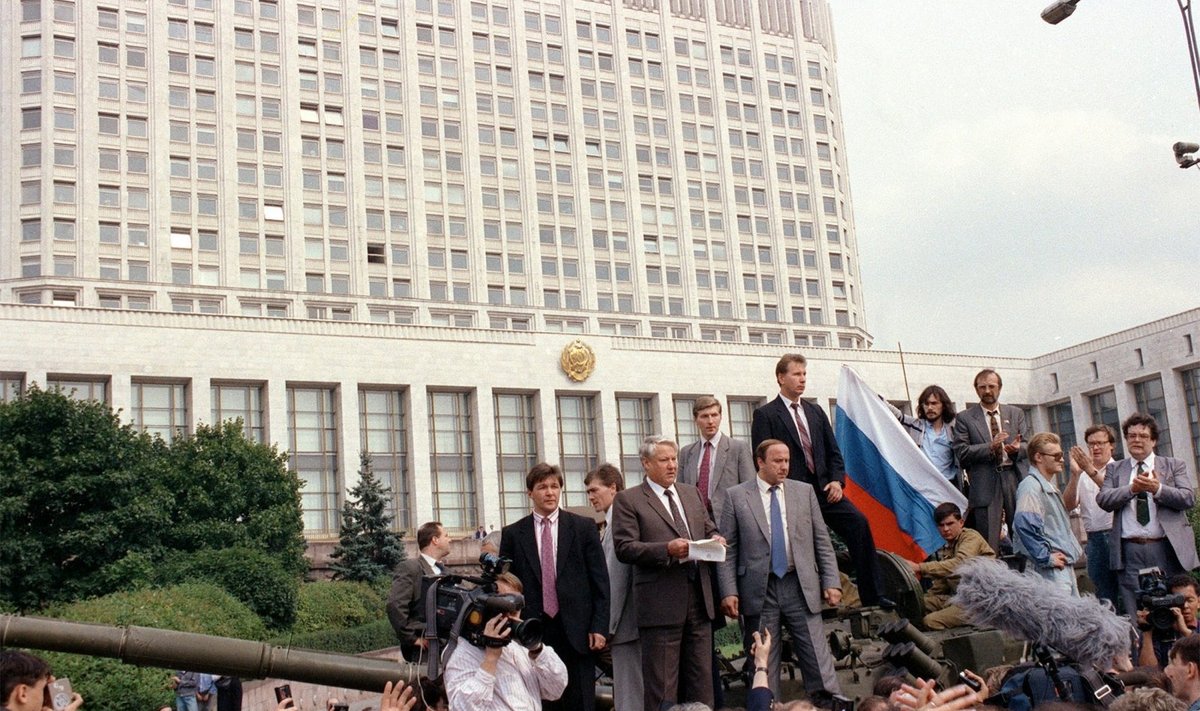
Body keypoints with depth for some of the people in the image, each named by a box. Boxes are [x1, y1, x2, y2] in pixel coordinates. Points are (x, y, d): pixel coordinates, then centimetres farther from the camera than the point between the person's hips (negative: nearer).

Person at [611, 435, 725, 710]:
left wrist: (715, 539, -2)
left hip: (699, 597, 6)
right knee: (662, 686, -1)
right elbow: (624, 548, -10)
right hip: (661, 602, -6)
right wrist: (667, 549, -20)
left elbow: (709, 529, 22)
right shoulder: (628, 500, -1)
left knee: (701, 681, 10)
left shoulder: (692, 493, 17)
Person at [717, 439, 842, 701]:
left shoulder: (805, 492, 9)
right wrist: (729, 591, -8)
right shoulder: (736, 496, 2)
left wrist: (831, 582, 2)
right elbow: (728, 550, 0)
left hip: (801, 587, 2)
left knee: (818, 658, 1)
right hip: (759, 590, -1)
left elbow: (822, 541, 10)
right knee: (762, 664, 5)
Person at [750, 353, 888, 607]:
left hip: (823, 489, 4)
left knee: (858, 522, -16)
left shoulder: (816, 412, 19)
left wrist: (837, 480, 1)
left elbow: (833, 452, 19)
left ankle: (870, 594, -13)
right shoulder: (765, 415, 1)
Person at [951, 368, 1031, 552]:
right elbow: (961, 452, -3)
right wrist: (990, 447, -16)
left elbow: (1027, 445, 11)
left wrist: (1017, 449, -13)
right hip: (985, 485, -3)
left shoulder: (1016, 414, 17)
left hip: (1014, 480, 3)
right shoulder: (964, 418, 7)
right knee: (988, 545, -4)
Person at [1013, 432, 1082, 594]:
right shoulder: (1031, 486, -14)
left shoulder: (1050, 487, 19)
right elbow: (1024, 523, -27)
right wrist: (1045, 557, -21)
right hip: (1052, 569, -10)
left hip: (1067, 566, 10)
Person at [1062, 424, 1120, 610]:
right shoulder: (1082, 474, 14)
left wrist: (1091, 471, -26)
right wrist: (1075, 474, -12)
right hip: (1094, 538, 4)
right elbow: (1068, 505, 0)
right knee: (1103, 593, 8)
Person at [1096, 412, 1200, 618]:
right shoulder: (1115, 469, 13)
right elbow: (1103, 500, -1)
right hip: (1130, 552, 0)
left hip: (1166, 549, 0)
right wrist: (1132, 489, -15)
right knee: (1135, 617, 0)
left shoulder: (1174, 466, 11)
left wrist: (1158, 489, -18)